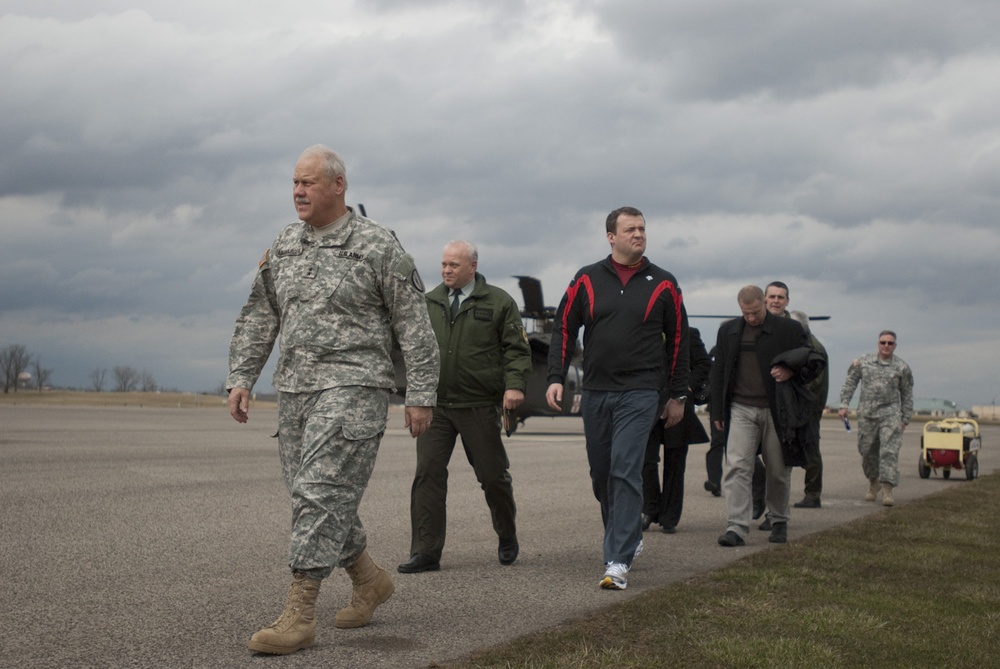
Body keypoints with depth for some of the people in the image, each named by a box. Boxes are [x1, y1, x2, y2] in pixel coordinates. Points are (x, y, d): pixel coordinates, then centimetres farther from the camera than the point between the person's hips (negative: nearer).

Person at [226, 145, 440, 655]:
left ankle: (299, 615, -12)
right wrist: (240, 377, 9)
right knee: (310, 496, 11)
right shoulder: (284, 246, 13)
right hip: (294, 388, 7)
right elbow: (259, 317, 18)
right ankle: (369, 580, 31)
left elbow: (414, 324, -4)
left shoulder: (377, 246, -4)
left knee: (321, 493, -14)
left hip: (352, 387, -7)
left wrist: (420, 394, -6)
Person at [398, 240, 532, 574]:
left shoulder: (499, 303, 2)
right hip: (435, 405, 2)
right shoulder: (428, 303, 11)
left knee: (493, 474, 6)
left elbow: (517, 349, 0)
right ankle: (426, 553, -2)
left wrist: (515, 384, -14)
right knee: (428, 473, -6)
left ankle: (507, 537, 32)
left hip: (479, 408, -2)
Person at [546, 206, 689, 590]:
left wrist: (678, 396, 11)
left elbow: (677, 340, 10)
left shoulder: (662, 285, 4)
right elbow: (564, 329, 8)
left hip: (640, 393, -3)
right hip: (595, 392, 3)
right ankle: (628, 537, 33)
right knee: (601, 474, 11)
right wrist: (556, 378, -3)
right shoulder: (587, 280, 6)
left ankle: (618, 561, -13)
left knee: (625, 471, -13)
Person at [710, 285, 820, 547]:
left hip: (775, 410, -1)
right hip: (741, 409, 2)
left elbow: (811, 363, 5)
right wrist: (718, 412, 9)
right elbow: (718, 372, 14)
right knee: (737, 467, -11)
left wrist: (791, 372, -16)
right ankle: (736, 528, -14)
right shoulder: (728, 330, 10)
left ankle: (779, 523, 26)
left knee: (778, 471, 7)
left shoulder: (789, 329, 1)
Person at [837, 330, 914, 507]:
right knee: (867, 450, 8)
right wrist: (844, 404, 2)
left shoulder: (902, 367, 4)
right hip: (866, 414, 2)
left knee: (889, 451, -12)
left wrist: (905, 419, 9)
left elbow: (907, 394, 10)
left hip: (890, 414, -2)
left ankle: (887, 489, -13)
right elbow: (849, 383, 11)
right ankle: (873, 483, 29)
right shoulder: (863, 362, 6)